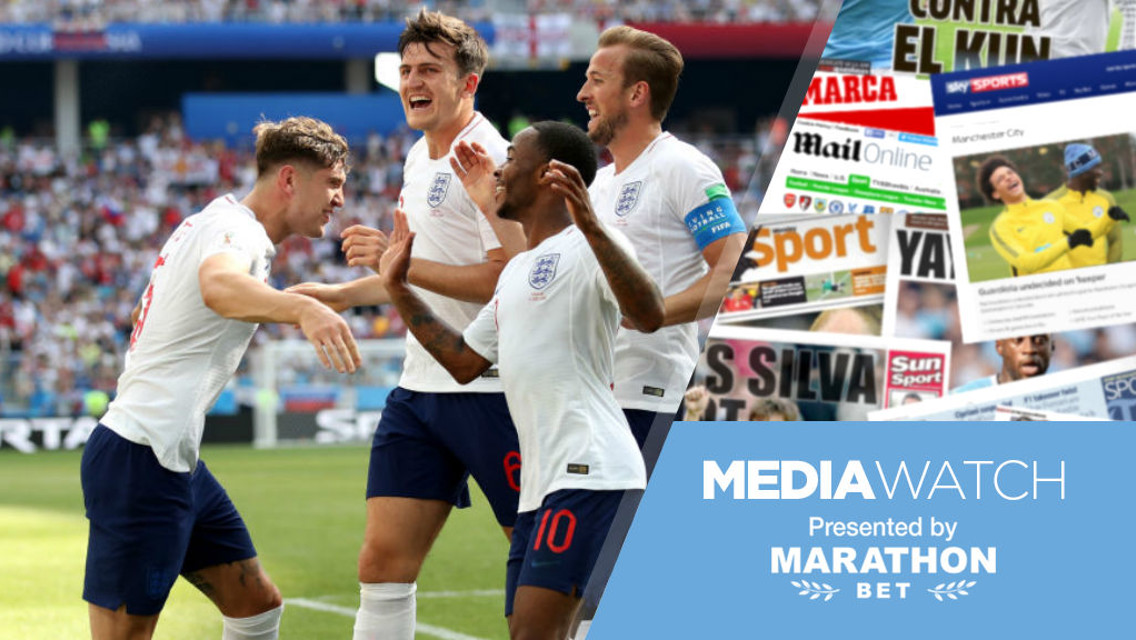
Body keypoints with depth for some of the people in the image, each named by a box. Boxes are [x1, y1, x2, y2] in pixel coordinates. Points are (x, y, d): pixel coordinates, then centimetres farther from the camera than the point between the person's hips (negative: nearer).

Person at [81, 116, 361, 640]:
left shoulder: (211, 223, 16)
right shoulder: (235, 228, -15)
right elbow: (219, 286, -41)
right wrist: (303, 309, -60)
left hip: (175, 460, 11)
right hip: (142, 459, -11)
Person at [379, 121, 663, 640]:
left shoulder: (586, 247, -6)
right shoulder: (516, 271, 23)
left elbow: (649, 316, -24)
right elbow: (465, 362, 30)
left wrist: (590, 227, -34)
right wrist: (398, 290, 29)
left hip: (588, 473, -10)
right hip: (541, 481, 10)